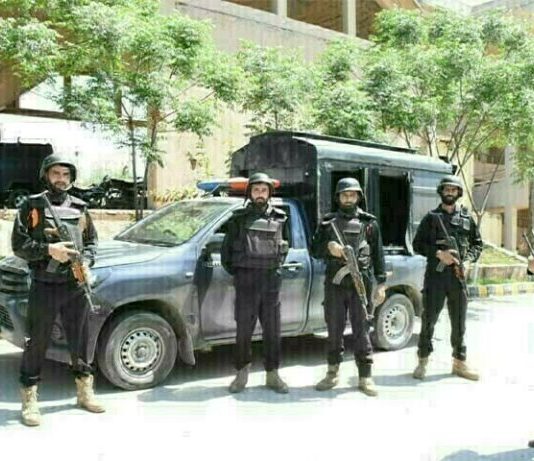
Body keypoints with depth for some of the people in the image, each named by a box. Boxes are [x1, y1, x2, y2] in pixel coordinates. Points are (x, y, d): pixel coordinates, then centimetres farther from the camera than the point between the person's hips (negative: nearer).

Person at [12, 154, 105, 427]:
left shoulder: (79, 208, 10)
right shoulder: (31, 206, 0)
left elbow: (91, 242, 14)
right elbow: (18, 244, -5)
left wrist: (86, 262, -5)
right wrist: (49, 250, -18)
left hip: (75, 286, 3)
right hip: (44, 287, -3)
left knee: (80, 341, 12)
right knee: (36, 344, 3)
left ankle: (85, 392, 26)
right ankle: (30, 400, 13)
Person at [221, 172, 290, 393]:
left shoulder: (279, 218, 9)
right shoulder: (239, 218, 4)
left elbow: (285, 246, 21)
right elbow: (226, 249, 9)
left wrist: (276, 267, 13)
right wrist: (235, 272, 5)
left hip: (271, 281, 2)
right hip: (246, 281, -2)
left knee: (272, 331, 6)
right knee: (244, 330, 2)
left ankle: (272, 374, 17)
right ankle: (242, 372, 15)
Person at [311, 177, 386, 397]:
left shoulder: (369, 222, 7)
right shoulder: (328, 222, 10)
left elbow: (378, 255, 6)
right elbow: (314, 250, 10)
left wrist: (381, 283, -1)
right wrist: (328, 247, -11)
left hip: (361, 283, -1)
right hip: (334, 283, 2)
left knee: (361, 330, 1)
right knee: (334, 330, 9)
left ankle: (365, 377, 9)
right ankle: (333, 373, 21)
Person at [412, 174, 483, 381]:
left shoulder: (467, 218, 11)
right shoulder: (431, 217, 3)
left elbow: (477, 244, 16)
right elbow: (417, 244, 1)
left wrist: (468, 257, -3)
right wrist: (439, 253, -13)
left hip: (458, 275, 3)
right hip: (435, 275, -3)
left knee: (459, 322, 10)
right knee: (429, 320, 2)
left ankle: (459, 362, 20)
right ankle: (423, 361, 12)